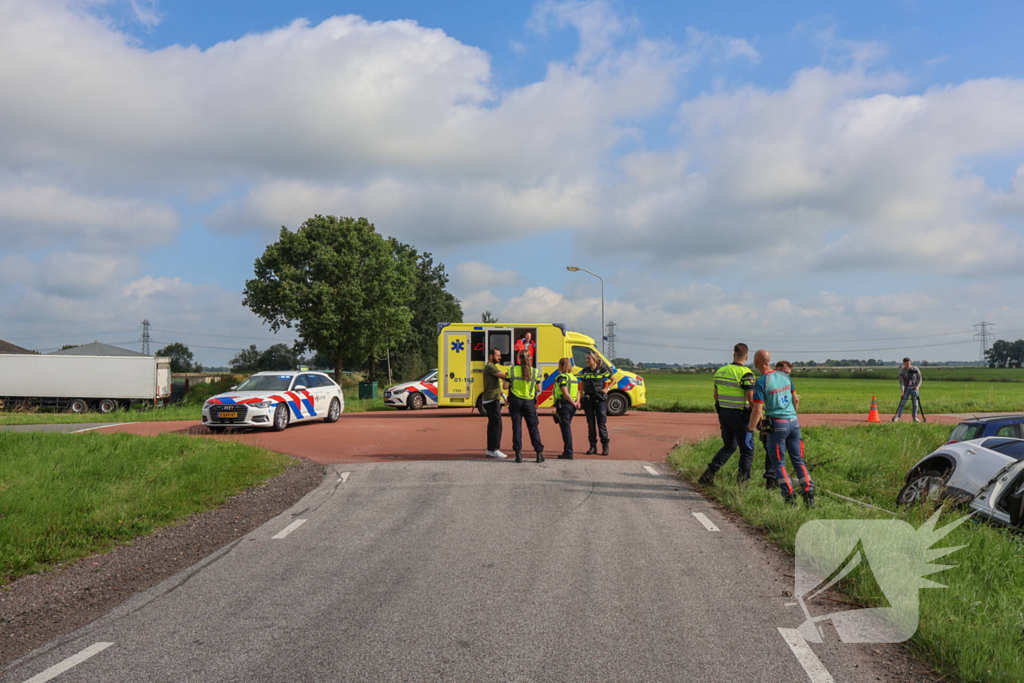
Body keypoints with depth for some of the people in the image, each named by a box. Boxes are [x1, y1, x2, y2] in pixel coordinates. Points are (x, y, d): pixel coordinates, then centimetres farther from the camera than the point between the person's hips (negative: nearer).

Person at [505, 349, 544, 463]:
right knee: (533, 427, 7)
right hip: (529, 402, 0)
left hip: (515, 401, 0)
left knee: (517, 427, 5)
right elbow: (538, 389, 2)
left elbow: (505, 385, -4)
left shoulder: (512, 370, -3)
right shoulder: (534, 371, -2)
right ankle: (539, 453, 6)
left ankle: (518, 453, 2)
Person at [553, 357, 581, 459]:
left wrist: (574, 403, -12)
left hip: (563, 405, -8)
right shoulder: (574, 377, 14)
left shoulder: (561, 377, -12)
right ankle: (567, 451, 22)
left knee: (565, 429, -5)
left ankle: (568, 453, -5)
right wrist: (577, 402, -3)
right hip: (572, 406, 8)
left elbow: (565, 394, -19)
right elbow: (578, 392, 9)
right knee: (568, 428, 17)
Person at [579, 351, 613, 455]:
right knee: (590, 423, 6)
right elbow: (582, 385, 16)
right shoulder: (585, 371, 9)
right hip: (587, 399, 4)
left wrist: (607, 389, -5)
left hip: (599, 399, -4)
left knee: (602, 423, -3)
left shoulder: (602, 370, -3)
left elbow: (613, 379, 9)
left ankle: (605, 446, 5)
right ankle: (593, 446, 12)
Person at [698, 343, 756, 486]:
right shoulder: (745, 373, -15)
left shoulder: (720, 371, 6)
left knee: (729, 447, 20)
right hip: (740, 415, -6)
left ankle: (709, 474, 12)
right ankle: (742, 483, 4)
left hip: (724, 413, 7)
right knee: (747, 450, 5)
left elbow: (716, 395, 14)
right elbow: (751, 398, -18)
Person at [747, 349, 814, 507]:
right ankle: (808, 491, 1)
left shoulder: (761, 382, -12)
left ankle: (789, 495, -3)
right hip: (793, 422, 5)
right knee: (798, 460, 12)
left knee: (779, 463, 4)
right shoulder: (785, 376, 7)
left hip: (777, 424, -5)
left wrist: (751, 428, -1)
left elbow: (757, 410, -15)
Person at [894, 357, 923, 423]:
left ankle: (915, 417, 11)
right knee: (902, 402, -5)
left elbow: (920, 378, 2)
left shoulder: (915, 369, -2)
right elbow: (901, 381, -10)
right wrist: (902, 390, -22)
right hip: (906, 388, -1)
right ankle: (898, 416, 0)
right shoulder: (902, 371, -4)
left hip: (914, 388, 1)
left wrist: (917, 386, -12)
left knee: (915, 403, 2)